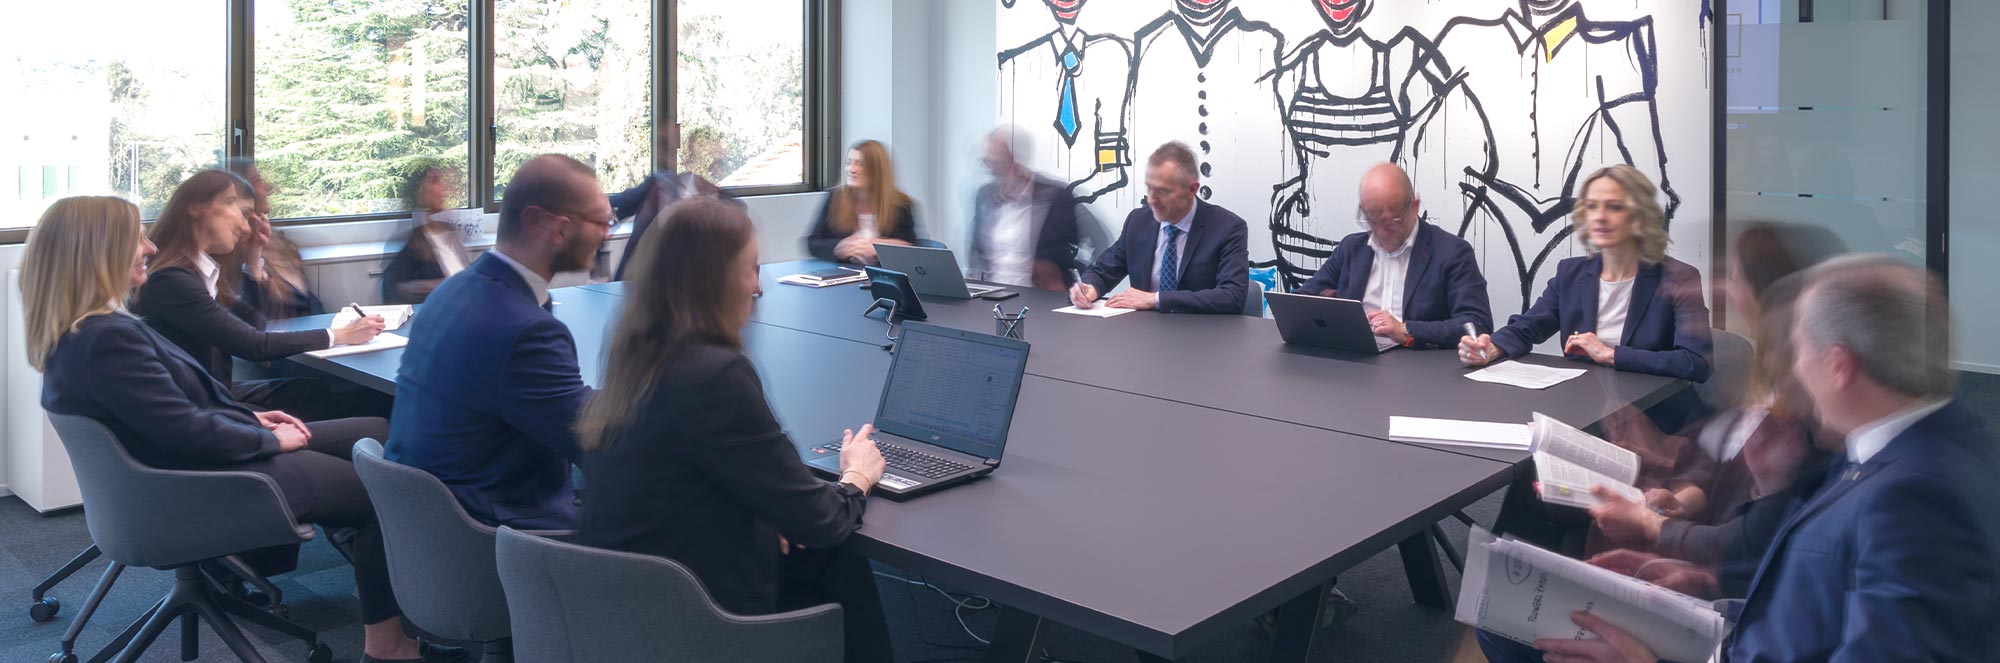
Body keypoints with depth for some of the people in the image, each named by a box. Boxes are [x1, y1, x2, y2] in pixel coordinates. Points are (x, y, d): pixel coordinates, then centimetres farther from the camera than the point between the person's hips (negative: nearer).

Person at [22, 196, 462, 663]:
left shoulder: (91, 330, 5)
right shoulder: (106, 340, -28)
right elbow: (188, 432, -27)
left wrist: (251, 418, 6)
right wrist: (270, 440, -12)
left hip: (200, 455, 10)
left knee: (378, 436, 10)